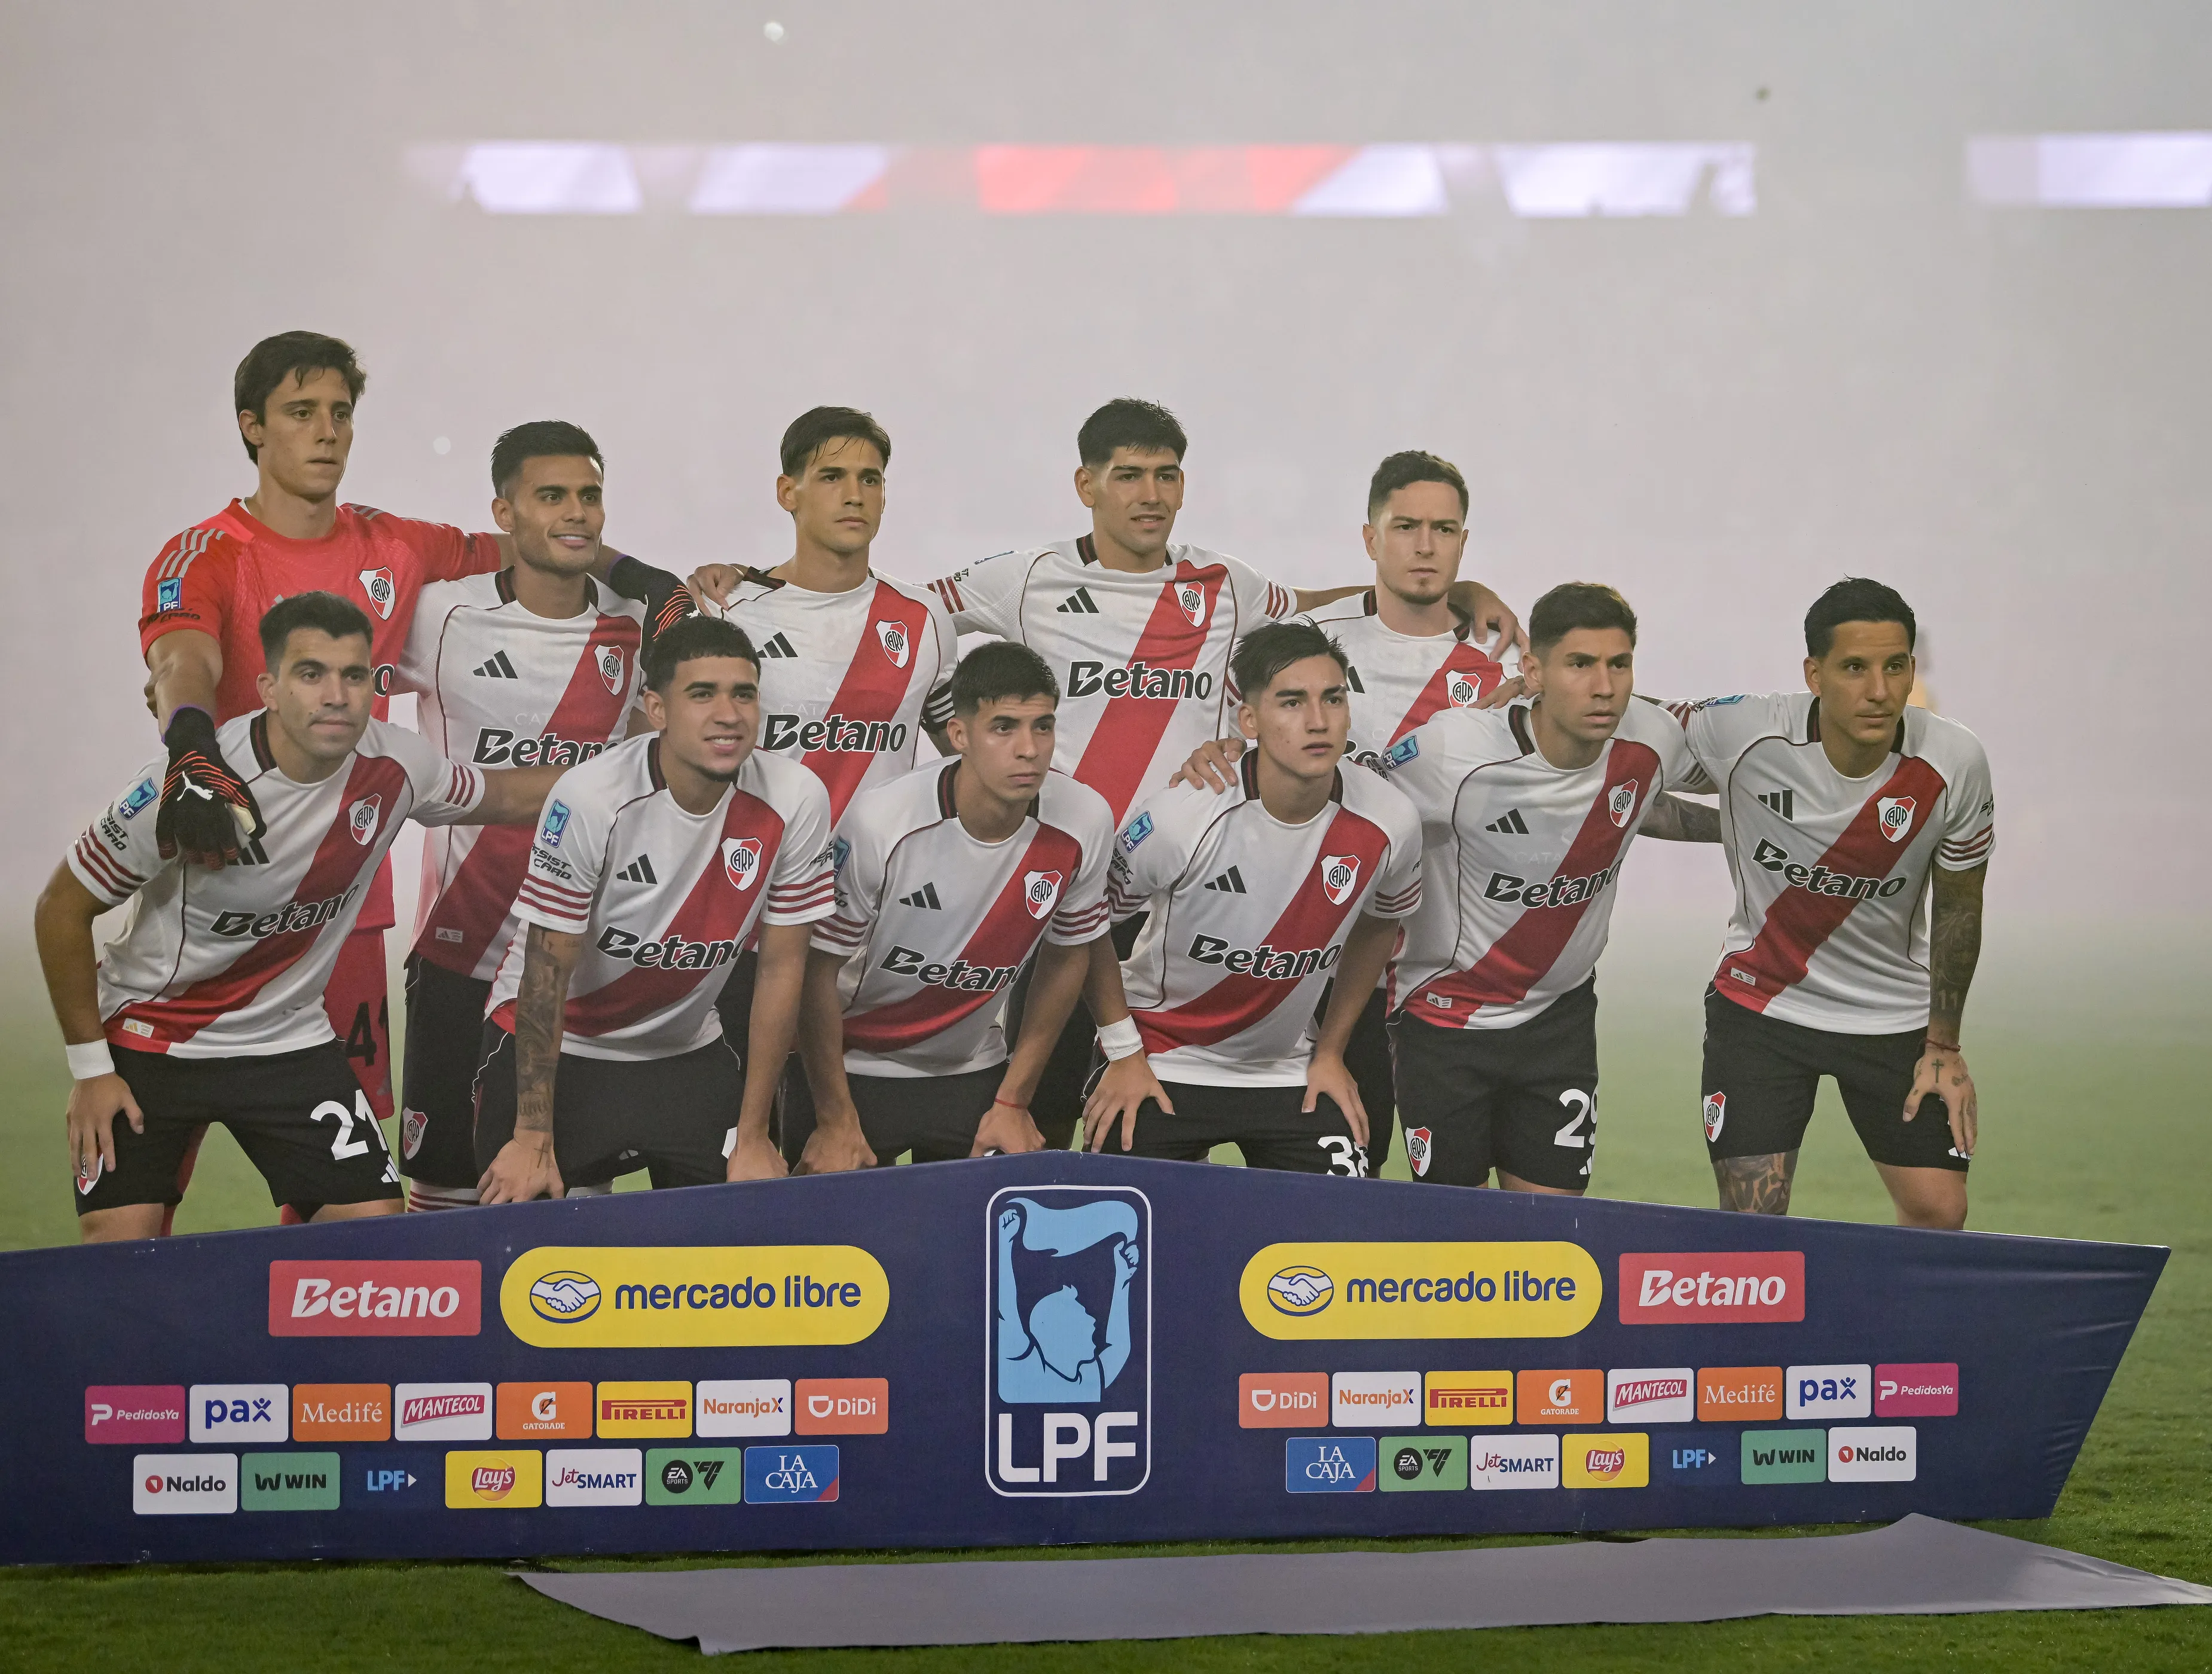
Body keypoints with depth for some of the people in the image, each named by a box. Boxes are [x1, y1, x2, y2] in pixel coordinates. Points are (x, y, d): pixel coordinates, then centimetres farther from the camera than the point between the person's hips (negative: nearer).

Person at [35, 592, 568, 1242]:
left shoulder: (394, 766, -14)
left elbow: (500, 795, 9)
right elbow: (62, 908, -15)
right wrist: (90, 1069, -12)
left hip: (287, 1037, 4)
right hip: (151, 1035, -4)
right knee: (119, 1242, -15)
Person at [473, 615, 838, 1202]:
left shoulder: (796, 801, -16)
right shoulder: (589, 797, -24)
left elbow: (782, 969, -8)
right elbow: (548, 970, -18)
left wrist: (752, 1137, -7)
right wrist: (534, 1138, -18)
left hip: (686, 1046, 3)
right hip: (556, 1044, -3)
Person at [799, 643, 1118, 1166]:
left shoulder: (1085, 823, -15)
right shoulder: (879, 823, -25)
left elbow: (1066, 956, 2)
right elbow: (819, 969, -14)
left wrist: (1013, 1103, 4)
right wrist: (836, 1118, -12)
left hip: (972, 1071, 3)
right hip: (856, 1068, -3)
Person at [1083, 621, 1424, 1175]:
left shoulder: (1390, 822, -14)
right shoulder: (1182, 815, -24)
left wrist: (1330, 1051, 9)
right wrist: (1123, 1054, -7)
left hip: (1289, 1070, 3)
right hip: (1163, 1063, -3)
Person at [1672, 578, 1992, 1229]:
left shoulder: (1954, 764, -17)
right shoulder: (1743, 733, -22)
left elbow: (1958, 906, -2)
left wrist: (1944, 1045, 0)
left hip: (1896, 1015, 2)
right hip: (1760, 1000, -1)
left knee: (1938, 1211, -3)